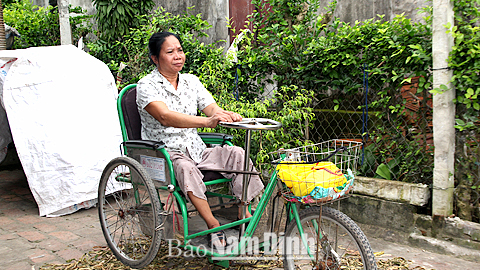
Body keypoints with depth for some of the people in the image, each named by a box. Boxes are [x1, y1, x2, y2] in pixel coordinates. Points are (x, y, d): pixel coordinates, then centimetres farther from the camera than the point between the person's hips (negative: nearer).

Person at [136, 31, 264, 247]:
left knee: (237, 154, -18)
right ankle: (213, 225, -30)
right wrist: (206, 121, -40)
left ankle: (244, 212, -16)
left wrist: (227, 115, -26)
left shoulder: (191, 81, 12)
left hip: (195, 149, 6)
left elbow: (213, 109, 1)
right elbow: (165, 117, -26)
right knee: (186, 168, -38)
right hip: (164, 153, -5)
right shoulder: (146, 85, -7)